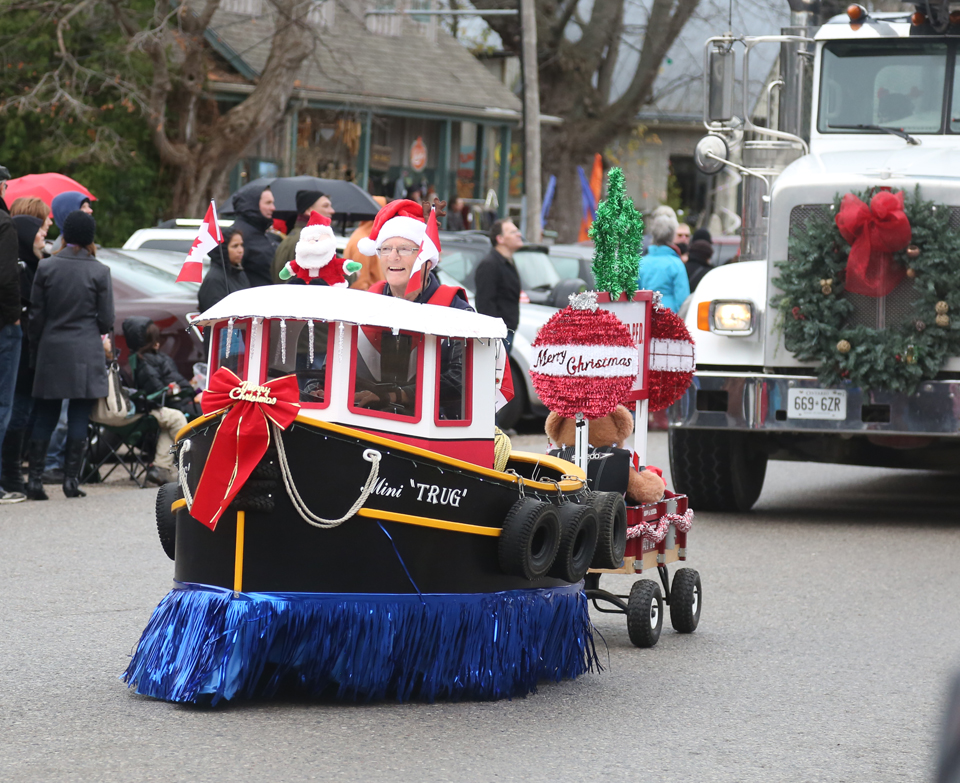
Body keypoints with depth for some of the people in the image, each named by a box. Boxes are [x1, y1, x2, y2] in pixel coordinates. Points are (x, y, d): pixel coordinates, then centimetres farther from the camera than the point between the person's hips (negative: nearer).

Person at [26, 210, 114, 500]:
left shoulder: (46, 267, -1)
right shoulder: (99, 272, -5)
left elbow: (36, 315, 1)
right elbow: (106, 320, -2)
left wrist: (36, 353, 11)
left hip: (51, 351, 2)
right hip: (86, 354, -2)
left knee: (45, 416, 8)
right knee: (79, 416, 3)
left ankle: (35, 478, 3)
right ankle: (71, 478, 0)